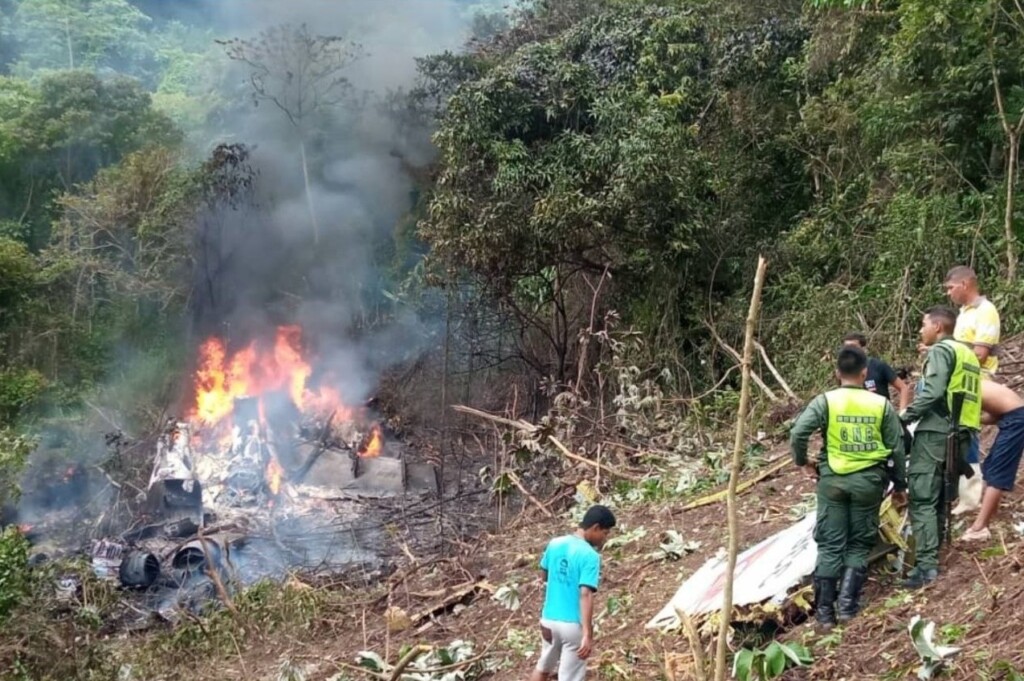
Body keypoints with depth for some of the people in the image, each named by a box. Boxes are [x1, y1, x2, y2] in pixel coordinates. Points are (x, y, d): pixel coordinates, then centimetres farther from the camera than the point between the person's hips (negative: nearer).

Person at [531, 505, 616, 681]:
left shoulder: (554, 544, 3)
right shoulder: (590, 556, -18)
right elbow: (585, 595, -26)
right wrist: (588, 634, -29)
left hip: (549, 619, 6)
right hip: (573, 625, -6)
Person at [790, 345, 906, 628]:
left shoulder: (825, 401, -5)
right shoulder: (881, 404, 0)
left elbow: (798, 433, -16)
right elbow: (897, 448, 4)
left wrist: (802, 461, 2)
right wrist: (900, 484, 16)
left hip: (833, 479, -1)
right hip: (868, 481, 1)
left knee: (830, 545, 5)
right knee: (860, 544, 12)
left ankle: (824, 611, 5)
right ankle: (847, 604, 3)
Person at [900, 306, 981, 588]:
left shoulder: (940, 350, -6)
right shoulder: (967, 353, 21)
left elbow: (932, 392, -18)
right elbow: (962, 396, 20)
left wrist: (905, 416, -9)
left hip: (935, 432, -9)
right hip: (960, 434, 9)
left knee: (922, 499, -10)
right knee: (939, 499, 13)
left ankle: (926, 565, -17)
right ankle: (933, 557, 14)